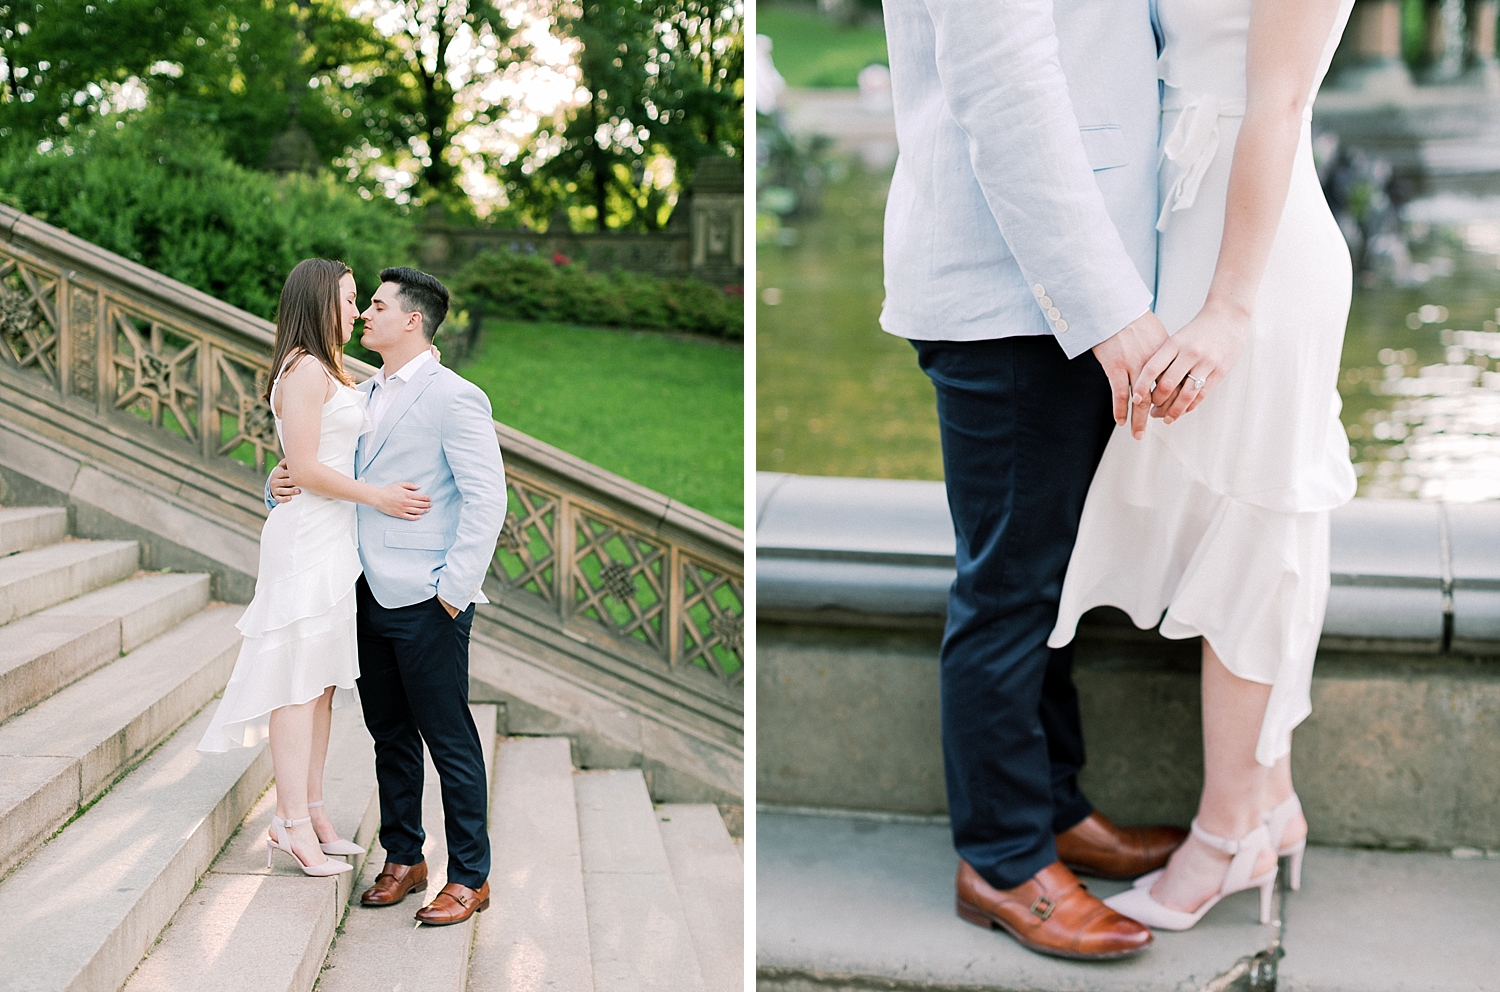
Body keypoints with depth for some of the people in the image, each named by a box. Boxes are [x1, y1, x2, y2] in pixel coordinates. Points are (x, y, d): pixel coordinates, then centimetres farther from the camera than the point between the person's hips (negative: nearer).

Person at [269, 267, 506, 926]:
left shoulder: (454, 398, -9)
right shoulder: (361, 396, 15)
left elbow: (487, 499, -13)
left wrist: (455, 587, -16)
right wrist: (283, 484, 1)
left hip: (426, 604, -7)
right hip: (369, 597, 8)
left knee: (450, 741, 1)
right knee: (390, 736, 16)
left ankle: (470, 878, 11)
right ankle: (403, 858, 29)